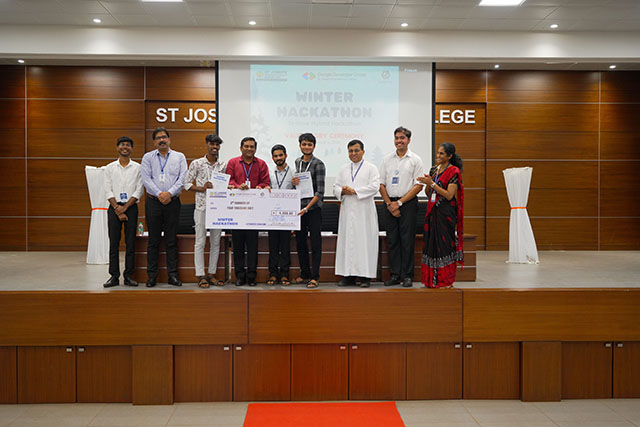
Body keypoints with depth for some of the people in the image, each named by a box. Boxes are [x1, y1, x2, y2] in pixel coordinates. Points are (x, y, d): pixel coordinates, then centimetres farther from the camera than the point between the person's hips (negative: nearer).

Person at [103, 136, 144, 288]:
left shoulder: (137, 168, 5)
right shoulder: (110, 168, 8)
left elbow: (139, 191, -1)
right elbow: (108, 191, 3)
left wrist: (125, 207, -9)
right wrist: (117, 209, -8)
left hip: (131, 207, -1)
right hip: (114, 208, 1)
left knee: (130, 242, 0)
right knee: (114, 242, 1)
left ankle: (128, 276, 6)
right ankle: (114, 276, 6)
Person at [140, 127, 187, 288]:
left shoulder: (179, 157, 9)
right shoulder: (148, 157, 9)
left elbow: (182, 178, -2)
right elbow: (146, 179, -2)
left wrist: (170, 193, -14)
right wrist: (159, 194, -13)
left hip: (172, 202, 0)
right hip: (153, 202, 0)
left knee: (172, 240, 3)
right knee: (153, 240, 3)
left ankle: (172, 275, 9)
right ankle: (151, 275, 9)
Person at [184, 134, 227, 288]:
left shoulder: (224, 165, 9)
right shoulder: (196, 164, 1)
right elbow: (187, 184, 2)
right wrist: (202, 188, -13)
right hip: (202, 206, -3)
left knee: (216, 242, 7)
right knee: (200, 242, -2)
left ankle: (212, 274, 16)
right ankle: (201, 276, 4)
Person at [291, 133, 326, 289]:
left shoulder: (318, 164, -8)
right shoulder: (297, 161, 11)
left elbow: (320, 191, -12)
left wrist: (307, 208, -19)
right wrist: (294, 182, 0)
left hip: (314, 207, -6)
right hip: (298, 206, 6)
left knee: (315, 242, -2)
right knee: (300, 241, 11)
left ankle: (314, 277, 3)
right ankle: (304, 274, 23)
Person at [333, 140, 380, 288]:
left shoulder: (371, 168, 4)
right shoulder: (343, 170, 18)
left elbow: (374, 187, -10)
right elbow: (335, 187, 15)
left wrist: (354, 191, -14)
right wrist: (342, 191, -8)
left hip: (364, 211, -4)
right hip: (347, 210, 4)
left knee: (365, 241, -5)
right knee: (347, 241, 2)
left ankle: (365, 276, 0)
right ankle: (349, 275, 8)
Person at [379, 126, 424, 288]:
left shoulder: (415, 159, 1)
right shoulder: (387, 159, 11)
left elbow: (419, 185, -5)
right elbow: (381, 184, 10)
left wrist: (399, 202, -10)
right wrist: (389, 204, -3)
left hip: (408, 203, -3)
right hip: (390, 204, 4)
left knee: (407, 240, -3)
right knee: (392, 240, 5)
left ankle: (407, 276, 4)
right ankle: (395, 275, 12)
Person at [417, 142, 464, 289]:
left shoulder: (454, 172, -8)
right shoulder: (434, 169, 13)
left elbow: (449, 195, -16)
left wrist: (432, 183, -18)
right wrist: (427, 184, -5)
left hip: (446, 214, -7)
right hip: (432, 211, 7)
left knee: (444, 243, -4)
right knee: (431, 243, 7)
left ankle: (446, 281, 5)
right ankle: (432, 280, 15)